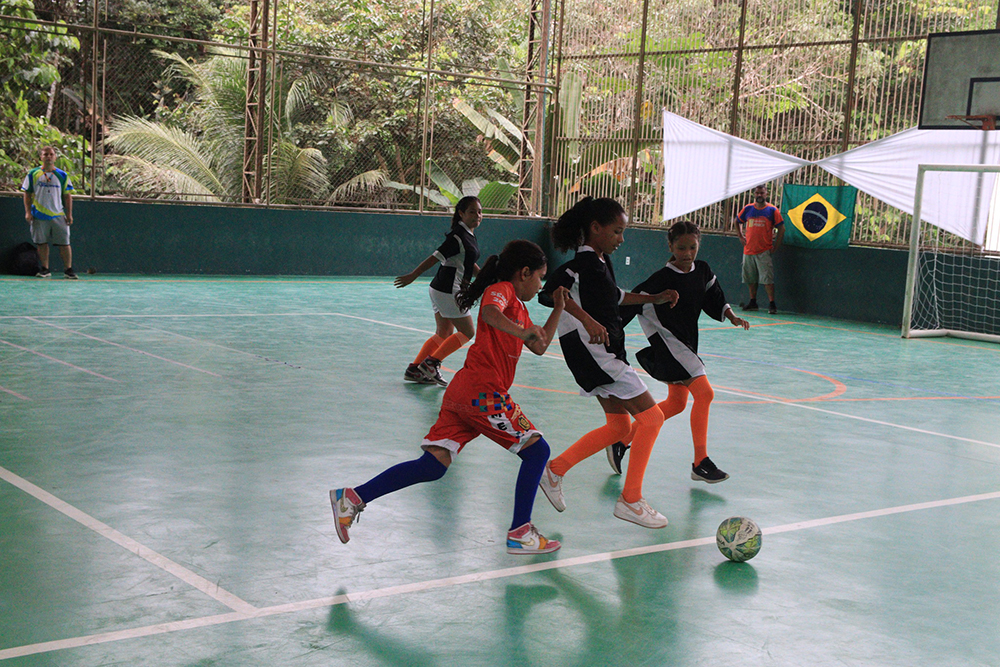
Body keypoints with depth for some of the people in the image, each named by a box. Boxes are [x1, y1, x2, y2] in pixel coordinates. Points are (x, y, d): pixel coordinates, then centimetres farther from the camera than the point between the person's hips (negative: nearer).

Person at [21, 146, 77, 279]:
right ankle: (45, 269, 13)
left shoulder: (62, 175, 6)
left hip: (58, 215, 0)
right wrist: (28, 212, -1)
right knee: (42, 243, 4)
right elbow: (27, 194, 7)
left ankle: (68, 269, 4)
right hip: (39, 216, 0)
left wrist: (69, 214, 2)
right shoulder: (33, 174, 5)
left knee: (64, 243, -4)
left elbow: (67, 196, 8)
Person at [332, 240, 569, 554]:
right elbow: (490, 314, -26)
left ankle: (354, 497, 0)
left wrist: (559, 309, 28)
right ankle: (520, 532, 1)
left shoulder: (519, 308, 27)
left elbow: (540, 347, 33)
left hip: (462, 394, 10)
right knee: (536, 450, -1)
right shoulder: (501, 290, -3)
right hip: (482, 392, -10)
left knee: (434, 465, 4)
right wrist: (524, 332, -38)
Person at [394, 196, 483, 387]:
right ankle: (431, 364, 2)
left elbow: (469, 264, 24)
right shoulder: (458, 237, -19)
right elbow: (435, 258, -19)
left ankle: (414, 369, 16)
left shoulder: (470, 235, 12)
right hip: (448, 291, -10)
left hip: (442, 290, 10)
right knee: (467, 332, -1)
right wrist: (412, 276, -19)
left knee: (443, 334, 14)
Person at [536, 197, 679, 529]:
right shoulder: (584, 262, -16)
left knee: (619, 425, 17)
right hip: (594, 351, -10)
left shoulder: (601, 262, 14)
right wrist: (588, 320, -43)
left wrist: (655, 299, 31)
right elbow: (552, 291, -33)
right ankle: (630, 500, 1)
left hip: (605, 355, 10)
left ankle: (555, 469, 21)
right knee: (651, 417, -6)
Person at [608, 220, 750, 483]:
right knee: (704, 393, -16)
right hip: (668, 342, -9)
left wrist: (732, 317, 4)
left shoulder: (702, 271, 3)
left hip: (687, 342, 9)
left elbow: (714, 299, 18)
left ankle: (622, 442, 24)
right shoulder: (662, 278, -18)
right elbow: (634, 303, -17)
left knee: (676, 403, 15)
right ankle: (700, 463, -8)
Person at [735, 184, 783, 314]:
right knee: (750, 278, 10)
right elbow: (738, 221, 24)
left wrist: (775, 246, -3)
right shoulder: (747, 209, 7)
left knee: (767, 279, -10)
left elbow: (781, 228, 0)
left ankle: (772, 304, -8)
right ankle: (753, 302, 20)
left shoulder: (772, 210, -3)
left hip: (764, 251, -4)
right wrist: (741, 237, 13)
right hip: (748, 249, 4)